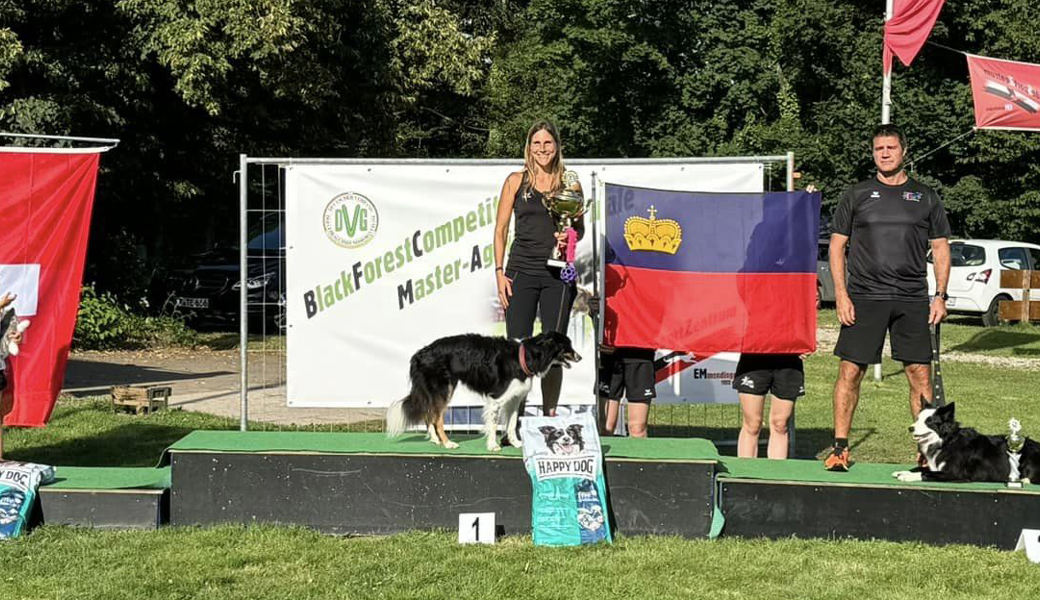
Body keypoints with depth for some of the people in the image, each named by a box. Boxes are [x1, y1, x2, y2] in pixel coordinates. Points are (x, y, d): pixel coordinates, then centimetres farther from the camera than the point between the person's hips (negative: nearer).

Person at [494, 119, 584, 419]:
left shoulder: (570, 184, 8)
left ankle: (550, 414, 12)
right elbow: (501, 229, 7)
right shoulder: (516, 181, 7)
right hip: (521, 271, -1)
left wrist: (569, 236, -8)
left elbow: (580, 228, 16)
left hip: (557, 273, 1)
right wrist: (500, 271, -2)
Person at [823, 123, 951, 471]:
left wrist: (940, 295, 3)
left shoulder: (925, 198, 12)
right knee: (850, 371, -4)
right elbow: (837, 246, 8)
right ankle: (840, 448, 3)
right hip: (864, 298, -1)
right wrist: (841, 295, -3)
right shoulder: (856, 195, 9)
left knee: (920, 375, 1)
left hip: (912, 300, 1)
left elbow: (941, 248, 14)